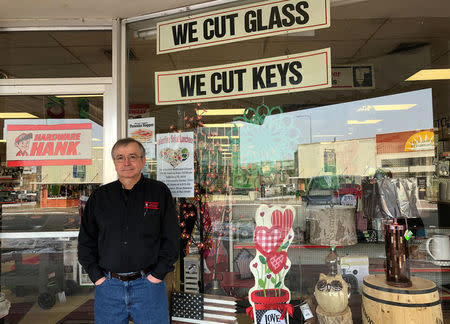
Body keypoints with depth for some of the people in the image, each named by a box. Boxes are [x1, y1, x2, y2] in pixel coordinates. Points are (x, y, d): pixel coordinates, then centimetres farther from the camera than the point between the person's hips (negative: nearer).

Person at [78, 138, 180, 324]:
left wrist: (157, 274, -8)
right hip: (107, 286, 2)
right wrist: (96, 275, 1)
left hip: (148, 285, -2)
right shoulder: (99, 196, 7)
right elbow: (86, 240, 9)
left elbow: (171, 238, -2)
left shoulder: (159, 192, 0)